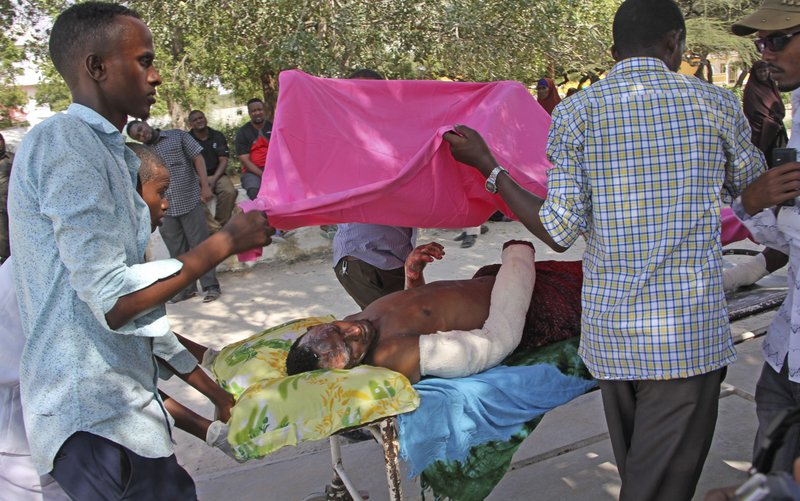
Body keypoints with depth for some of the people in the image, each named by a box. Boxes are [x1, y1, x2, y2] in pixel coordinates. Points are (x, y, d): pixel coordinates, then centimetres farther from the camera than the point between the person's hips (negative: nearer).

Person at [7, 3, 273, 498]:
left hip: (119, 399, 9)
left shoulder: (105, 150, 15)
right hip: (96, 418, -9)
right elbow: (113, 300, -23)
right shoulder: (64, 141, -15)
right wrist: (227, 241, -15)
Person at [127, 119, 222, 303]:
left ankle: (210, 286, 5)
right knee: (177, 250, 9)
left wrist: (205, 185, -11)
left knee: (200, 244, -1)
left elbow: (197, 157, 0)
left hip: (190, 201, -4)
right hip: (165, 208, 4)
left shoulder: (177, 136, 5)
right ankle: (186, 288, 19)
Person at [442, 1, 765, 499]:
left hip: (610, 329, 3)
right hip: (689, 331, -2)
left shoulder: (575, 113, -2)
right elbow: (756, 190, 17)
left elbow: (559, 231, -7)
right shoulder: (715, 103, -2)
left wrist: (488, 166, 4)